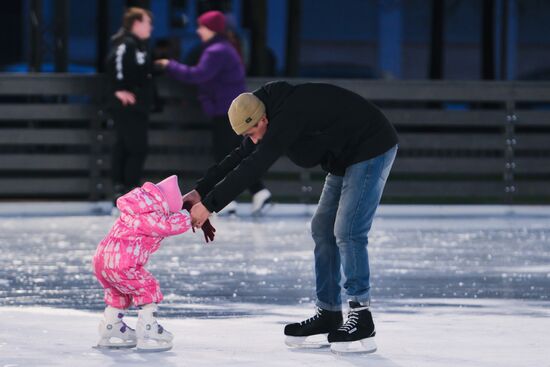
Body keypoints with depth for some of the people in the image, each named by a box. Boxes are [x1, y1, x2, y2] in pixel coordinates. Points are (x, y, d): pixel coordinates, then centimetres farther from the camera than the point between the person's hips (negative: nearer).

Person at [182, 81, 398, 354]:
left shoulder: (290, 115, -31)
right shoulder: (277, 114, 1)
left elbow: (254, 167, -34)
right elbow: (239, 157, 6)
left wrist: (210, 204, -32)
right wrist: (200, 191, -2)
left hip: (371, 150, -11)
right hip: (344, 158, 11)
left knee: (347, 232, -16)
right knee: (322, 229, 10)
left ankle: (361, 318, -13)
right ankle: (328, 313, 15)